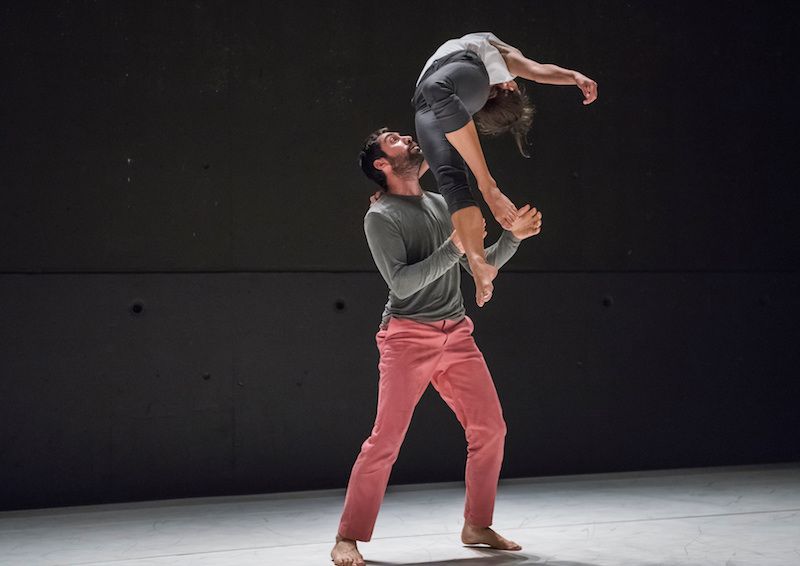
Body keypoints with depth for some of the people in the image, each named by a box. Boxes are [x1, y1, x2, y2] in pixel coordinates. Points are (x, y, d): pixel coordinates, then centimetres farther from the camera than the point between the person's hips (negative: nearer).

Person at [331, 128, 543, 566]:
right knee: (386, 440, -9)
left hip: (456, 334, 6)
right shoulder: (381, 217, -3)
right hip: (407, 336, -6)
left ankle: (477, 526, 18)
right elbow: (402, 282, -15)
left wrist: (514, 236, 5)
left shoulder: (443, 205, 17)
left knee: (490, 430, 3)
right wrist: (454, 247, -19)